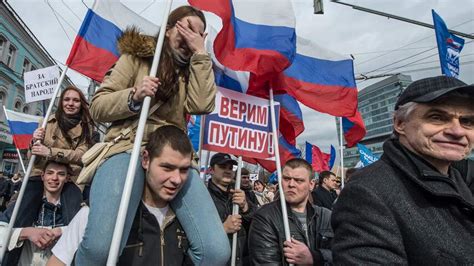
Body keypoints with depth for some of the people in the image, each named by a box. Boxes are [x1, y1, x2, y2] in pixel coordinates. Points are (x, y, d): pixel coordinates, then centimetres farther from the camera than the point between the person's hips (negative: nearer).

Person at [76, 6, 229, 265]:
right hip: (129, 147, -2)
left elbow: (202, 106, 0)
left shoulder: (192, 70, 21)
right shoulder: (136, 56, 14)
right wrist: (134, 97, -10)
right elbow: (97, 107, 8)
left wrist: (200, 53, 3)